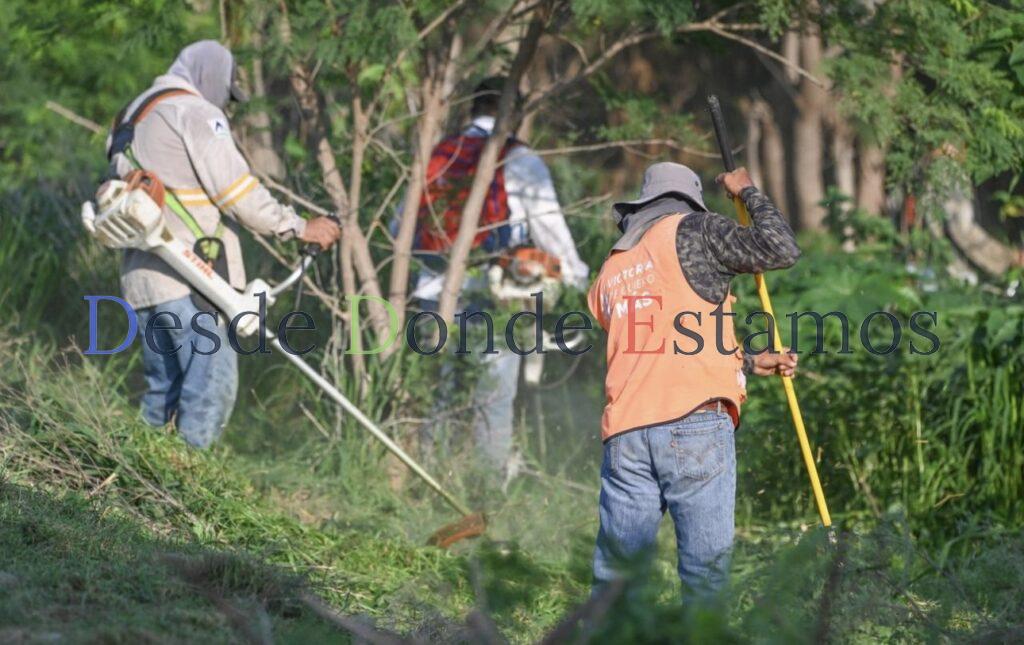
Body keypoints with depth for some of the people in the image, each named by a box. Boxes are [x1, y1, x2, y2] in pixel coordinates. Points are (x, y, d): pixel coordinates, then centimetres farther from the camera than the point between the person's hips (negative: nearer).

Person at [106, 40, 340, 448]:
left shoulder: (133, 117, 24)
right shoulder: (196, 113, -5)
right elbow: (238, 192, -11)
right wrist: (298, 228, -4)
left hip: (142, 276, 9)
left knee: (163, 387, 13)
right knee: (212, 382, -11)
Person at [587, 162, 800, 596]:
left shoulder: (611, 271, 25)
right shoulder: (692, 232, 5)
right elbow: (782, 249, 4)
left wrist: (750, 364, 36)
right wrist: (748, 193, 21)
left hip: (626, 432, 5)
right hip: (694, 424, -5)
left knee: (615, 572, 7)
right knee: (706, 564, -2)